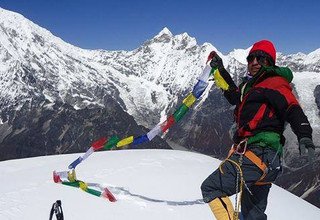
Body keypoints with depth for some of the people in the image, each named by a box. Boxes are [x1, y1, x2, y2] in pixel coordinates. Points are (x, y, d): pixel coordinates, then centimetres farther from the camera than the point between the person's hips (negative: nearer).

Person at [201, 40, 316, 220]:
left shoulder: (275, 83, -2)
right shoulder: (252, 84, 24)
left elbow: (292, 108, -18)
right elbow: (236, 96, 44)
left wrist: (304, 136, -35)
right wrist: (221, 70, 44)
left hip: (260, 154, -10)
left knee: (211, 188, -18)